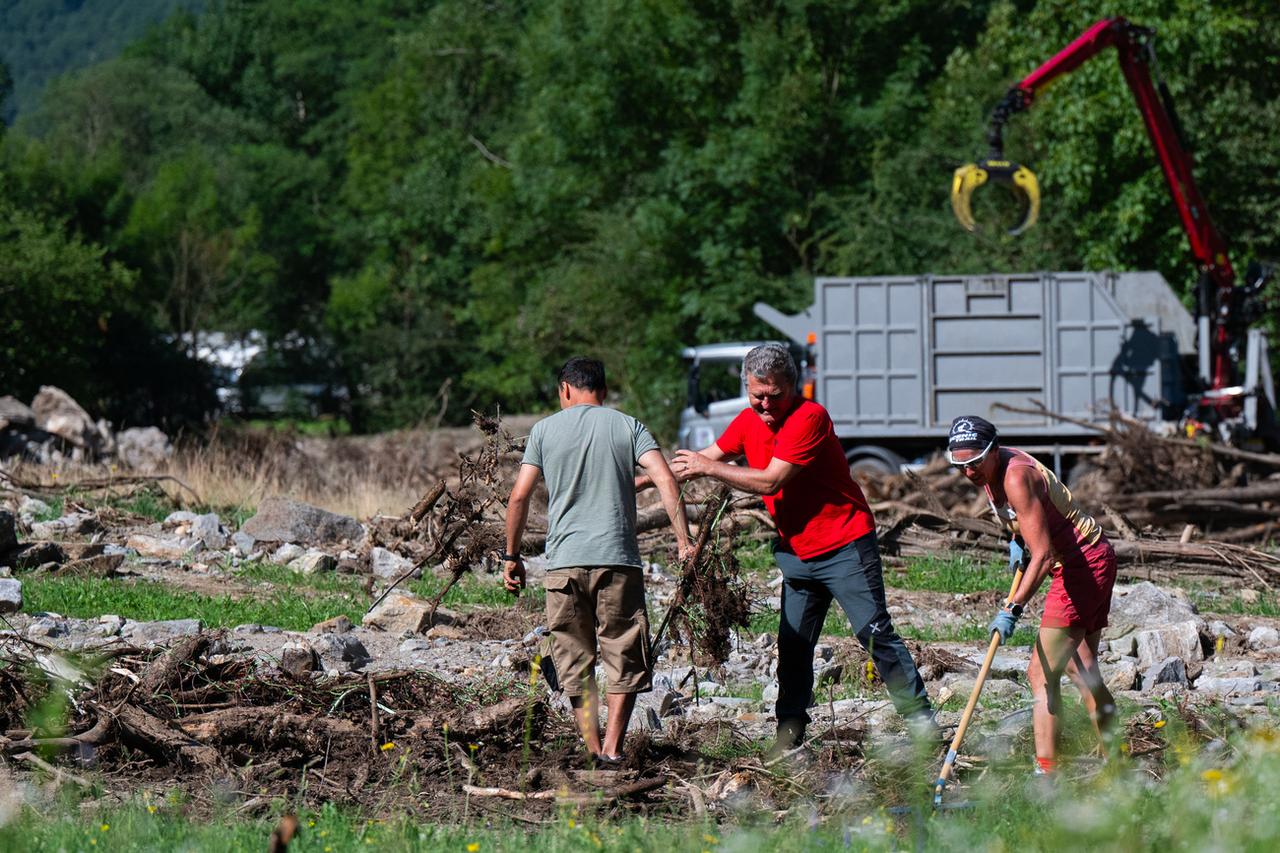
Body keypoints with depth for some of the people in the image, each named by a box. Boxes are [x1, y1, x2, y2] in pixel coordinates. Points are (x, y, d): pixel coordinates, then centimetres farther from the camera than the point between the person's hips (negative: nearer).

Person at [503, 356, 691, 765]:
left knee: (575, 660, 10)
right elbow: (665, 480, -6)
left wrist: (511, 556, 11)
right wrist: (683, 541, -6)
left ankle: (593, 748, 5)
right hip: (618, 559, 0)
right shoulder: (627, 426, 8)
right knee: (624, 657, 7)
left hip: (564, 562, 0)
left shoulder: (545, 429, 8)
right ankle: (613, 747, -4)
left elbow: (519, 497, 3)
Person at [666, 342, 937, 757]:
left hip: (845, 546, -7)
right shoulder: (749, 420, 4)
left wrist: (708, 468, -19)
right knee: (793, 645, 5)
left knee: (876, 635, -6)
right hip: (796, 550, 7)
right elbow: (705, 458, 17)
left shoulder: (810, 417, -21)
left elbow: (770, 481, -25)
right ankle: (789, 730, 12)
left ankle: (919, 716, 0)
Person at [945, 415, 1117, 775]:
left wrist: (1013, 608, -35)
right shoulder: (992, 468, 2)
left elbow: (1043, 554, -30)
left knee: (1042, 674, -15)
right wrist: (1016, 538, 7)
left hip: (1083, 565, -11)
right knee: (1081, 669, 19)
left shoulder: (1016, 477, -26)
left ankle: (1045, 770, -21)